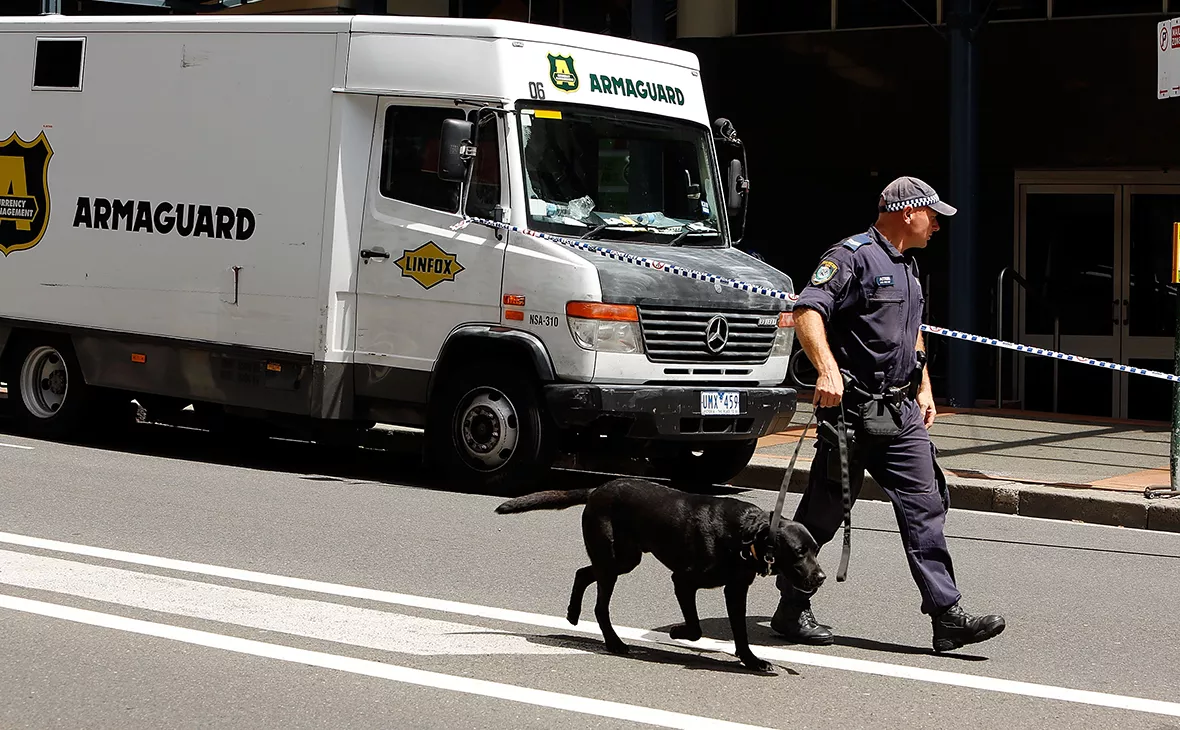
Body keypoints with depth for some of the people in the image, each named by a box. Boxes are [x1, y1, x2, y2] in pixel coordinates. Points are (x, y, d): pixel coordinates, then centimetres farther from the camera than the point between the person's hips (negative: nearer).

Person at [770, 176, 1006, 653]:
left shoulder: (908, 266, 19)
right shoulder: (852, 256, -10)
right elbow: (807, 312, -22)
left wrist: (924, 389, 25)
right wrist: (827, 370, -35)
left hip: (901, 412, 8)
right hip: (851, 410, -8)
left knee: (925, 506, -2)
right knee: (823, 513, 2)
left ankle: (947, 615, -4)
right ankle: (792, 611, 15)